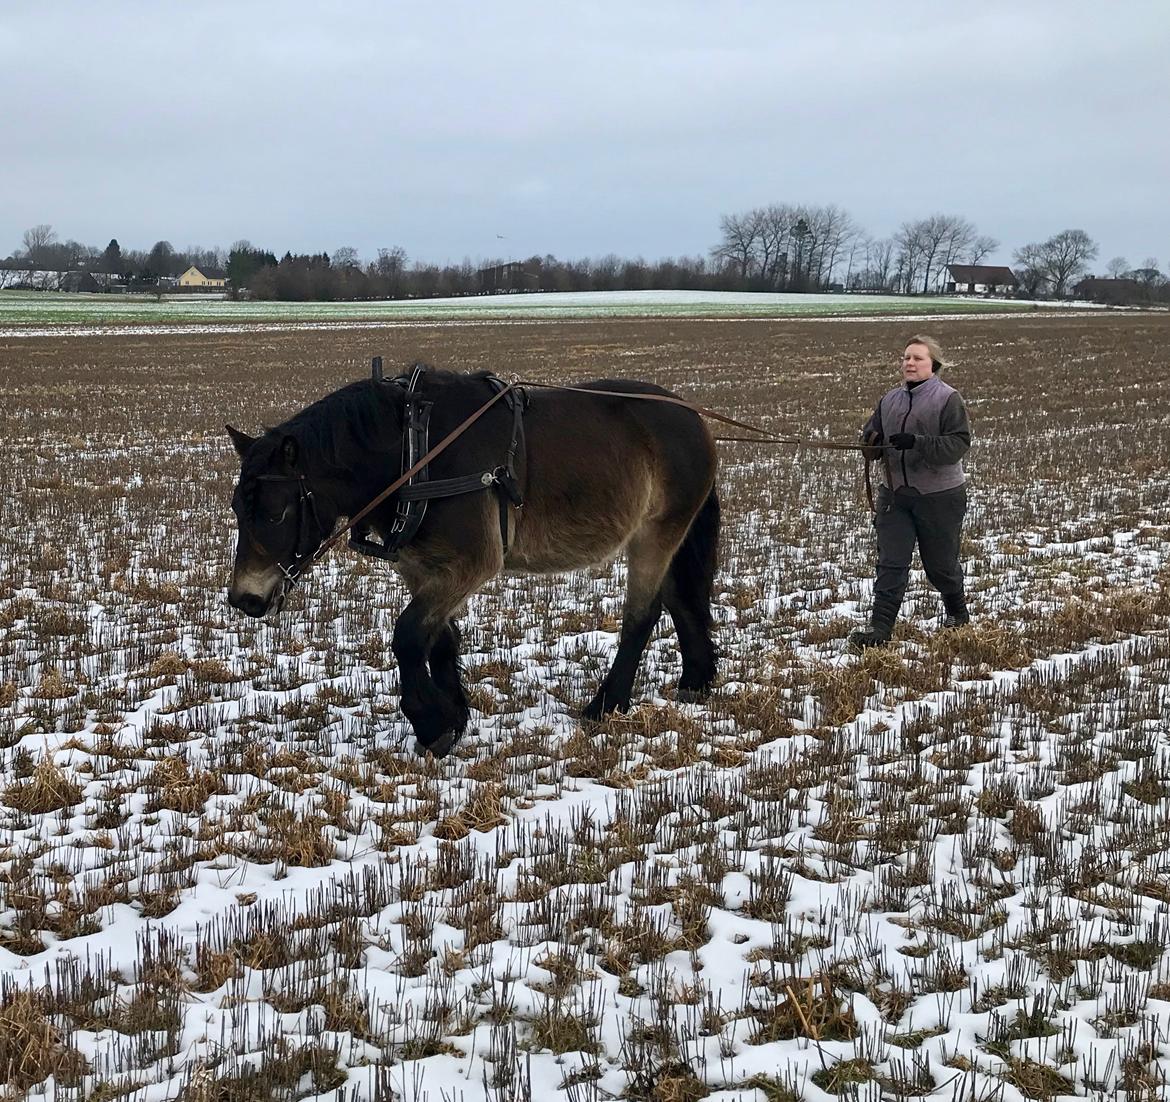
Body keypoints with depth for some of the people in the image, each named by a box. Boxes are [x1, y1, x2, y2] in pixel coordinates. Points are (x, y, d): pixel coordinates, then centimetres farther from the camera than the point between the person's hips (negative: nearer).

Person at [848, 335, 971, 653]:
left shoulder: (948, 398, -9)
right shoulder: (890, 400, 8)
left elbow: (958, 444, -18)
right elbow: (871, 437, 12)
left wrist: (917, 442, -30)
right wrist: (872, 443, -13)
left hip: (939, 496, -4)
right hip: (894, 493, 4)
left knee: (941, 563, 11)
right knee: (890, 562, -4)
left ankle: (957, 613, 37)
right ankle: (879, 627, -6)